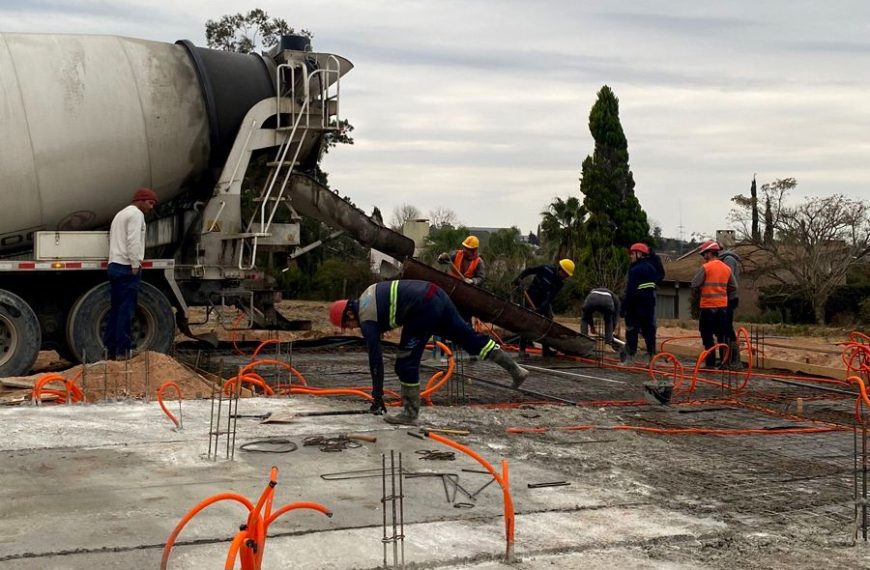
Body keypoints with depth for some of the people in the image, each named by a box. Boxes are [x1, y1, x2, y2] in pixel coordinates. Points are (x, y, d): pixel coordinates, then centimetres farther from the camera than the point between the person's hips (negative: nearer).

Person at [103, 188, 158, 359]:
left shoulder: (120, 214, 26)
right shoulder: (136, 214, -5)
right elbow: (133, 241, -17)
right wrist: (135, 265, -17)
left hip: (114, 266, 10)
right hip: (127, 268, -10)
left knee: (116, 309, 10)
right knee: (126, 311, -9)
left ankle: (110, 349, 10)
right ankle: (122, 351, -11)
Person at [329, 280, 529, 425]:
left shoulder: (366, 321, 0)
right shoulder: (366, 295, 23)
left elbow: (375, 360, 0)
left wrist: (377, 397, 7)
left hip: (424, 308, -9)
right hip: (435, 293, 9)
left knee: (406, 362, 2)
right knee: (468, 337, 13)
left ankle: (410, 413, 10)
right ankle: (515, 369, 15)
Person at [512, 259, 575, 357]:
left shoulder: (560, 283, -8)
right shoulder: (547, 269, -19)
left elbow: (551, 297, -18)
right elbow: (529, 270, -10)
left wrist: (542, 308, -30)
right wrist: (519, 278, -19)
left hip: (545, 301, 6)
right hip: (531, 297, -5)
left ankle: (546, 349, 12)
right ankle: (522, 348, 1)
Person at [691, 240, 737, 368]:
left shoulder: (705, 267, -11)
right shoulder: (727, 269, 6)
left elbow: (694, 285, -10)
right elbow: (733, 286, 10)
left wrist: (698, 292, 10)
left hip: (708, 306, -6)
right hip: (723, 306, 6)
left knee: (707, 335, 2)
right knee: (722, 336, 13)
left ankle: (710, 363, 2)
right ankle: (724, 362, 16)